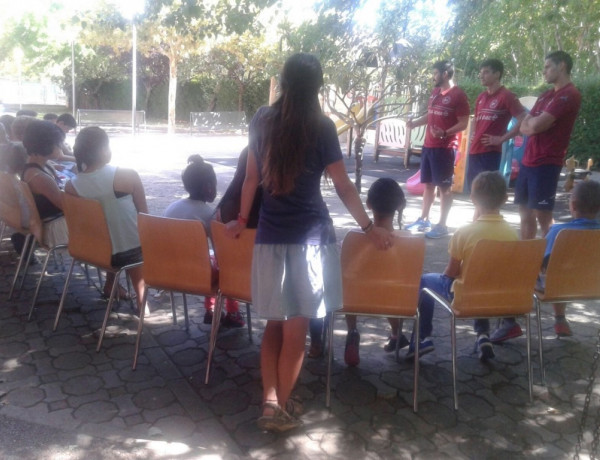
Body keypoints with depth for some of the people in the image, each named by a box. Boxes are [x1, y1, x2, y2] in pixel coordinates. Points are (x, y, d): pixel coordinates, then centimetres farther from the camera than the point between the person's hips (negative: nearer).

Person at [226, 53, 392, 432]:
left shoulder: (262, 120, 5)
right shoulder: (321, 127, -7)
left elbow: (252, 178, 10)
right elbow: (343, 186, -6)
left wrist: (242, 219, 20)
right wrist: (370, 227, 3)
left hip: (271, 233, 4)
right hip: (309, 234, -4)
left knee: (274, 323, 16)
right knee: (296, 327, 5)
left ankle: (270, 401, 15)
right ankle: (282, 407, 16)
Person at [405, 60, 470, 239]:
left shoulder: (458, 95, -10)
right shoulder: (435, 92, 14)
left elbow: (463, 123, -13)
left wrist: (445, 133, -27)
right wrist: (415, 122, 7)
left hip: (445, 147, -8)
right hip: (428, 145, 8)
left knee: (445, 186, 0)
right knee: (428, 184, 14)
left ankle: (442, 225, 6)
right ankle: (424, 219, 24)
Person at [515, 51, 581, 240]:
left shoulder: (569, 95, -12)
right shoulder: (546, 95, 18)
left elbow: (536, 126, -19)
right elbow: (524, 126, 12)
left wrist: (532, 122, 2)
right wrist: (534, 124, -8)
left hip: (546, 164, -9)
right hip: (528, 161, 9)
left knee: (542, 214, -5)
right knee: (525, 212, 12)